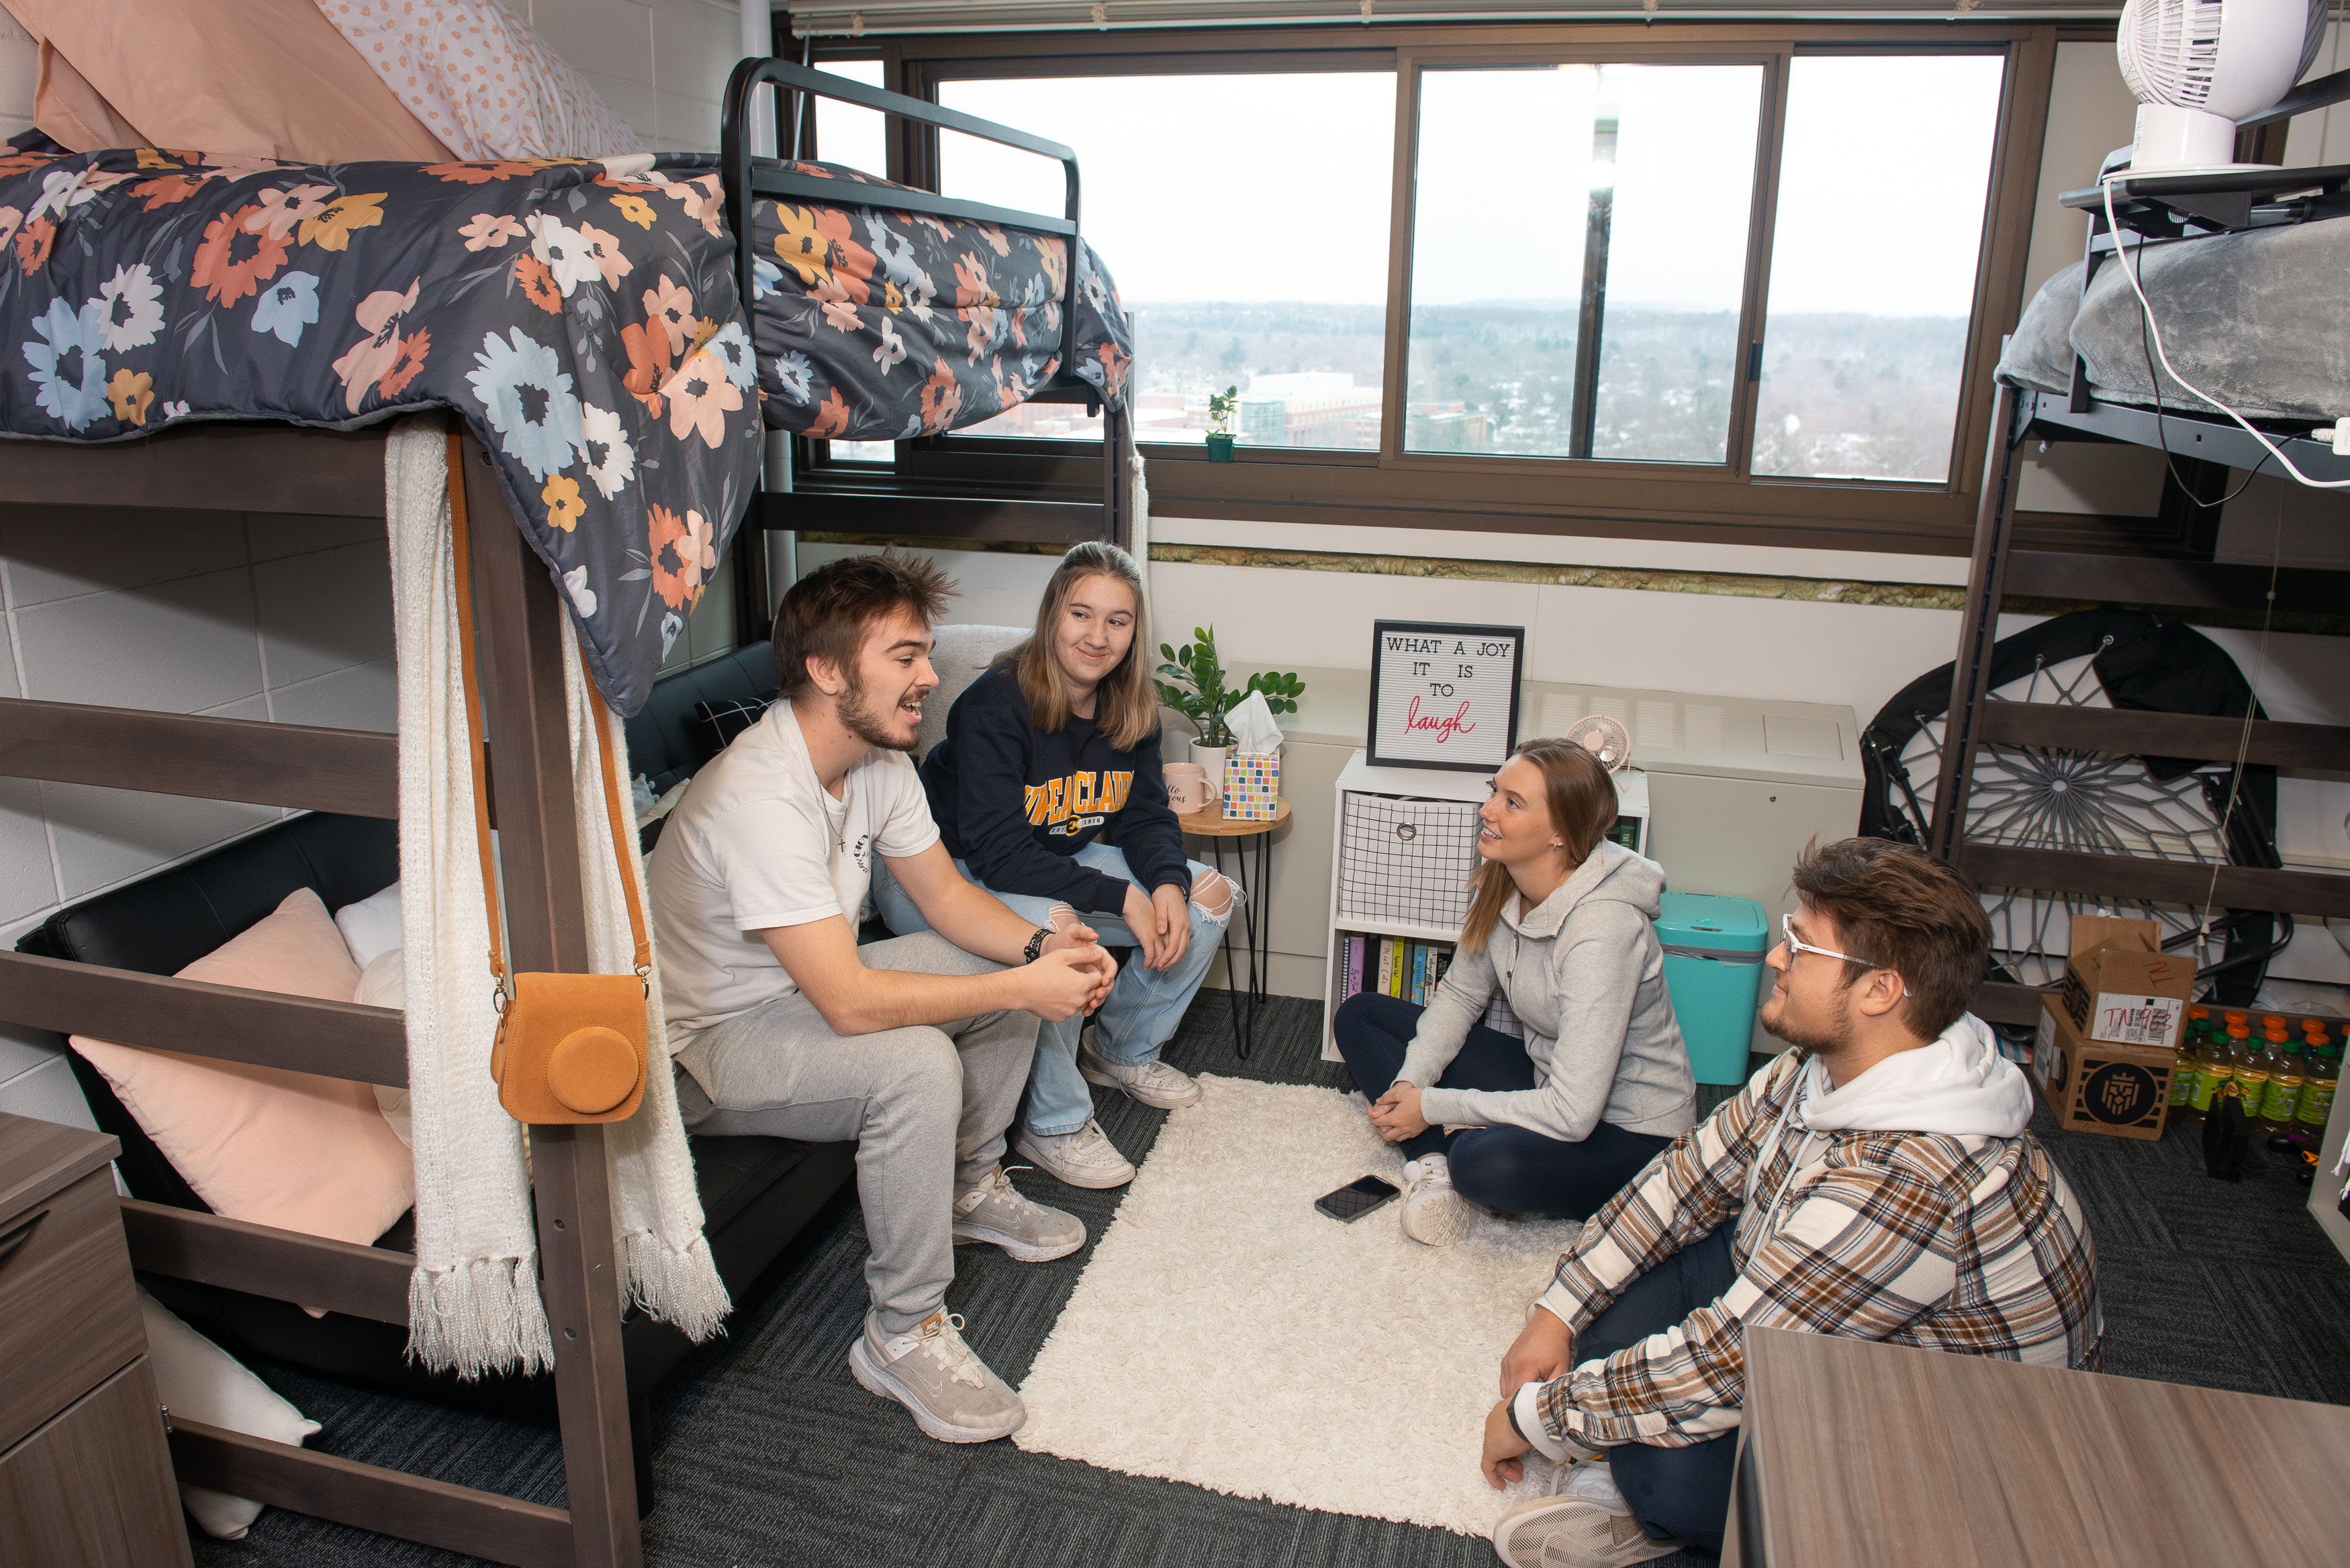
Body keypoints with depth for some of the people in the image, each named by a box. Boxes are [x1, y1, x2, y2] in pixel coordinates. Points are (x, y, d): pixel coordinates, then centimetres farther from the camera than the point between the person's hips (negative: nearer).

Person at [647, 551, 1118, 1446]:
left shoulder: (878, 757, -5)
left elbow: (945, 895, 4)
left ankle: (969, 1189, 22)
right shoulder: (762, 798, -34)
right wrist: (1024, 989, -31)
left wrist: (1040, 949, -15)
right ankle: (902, 1336, -14)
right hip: (709, 1044, -9)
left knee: (1009, 967, 4)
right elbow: (852, 1003, -36)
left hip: (809, 989, 9)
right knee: (916, 1062, -33)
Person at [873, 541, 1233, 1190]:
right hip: (953, 874, -7)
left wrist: (1170, 885, -22)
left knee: (1209, 896, -1)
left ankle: (1122, 1049, 19)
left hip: (1064, 858, 8)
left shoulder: (1130, 709, -4)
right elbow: (998, 853, -31)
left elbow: (1146, 817, 1)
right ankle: (1054, 1126, -17)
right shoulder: (995, 705, -26)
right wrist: (1122, 899, -33)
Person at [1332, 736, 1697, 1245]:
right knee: (1359, 1015, 3)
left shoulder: (1602, 926, -32)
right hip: (1545, 1078, 8)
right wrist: (1410, 1082, -9)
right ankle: (1432, 1165, -12)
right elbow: (1460, 994, 7)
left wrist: (1432, 1106, -23)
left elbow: (1571, 1113, -32)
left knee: (1486, 1163, -40)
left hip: (1629, 1130, -8)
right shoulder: (1499, 887, -9)